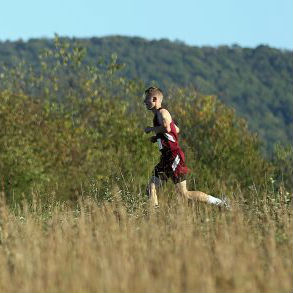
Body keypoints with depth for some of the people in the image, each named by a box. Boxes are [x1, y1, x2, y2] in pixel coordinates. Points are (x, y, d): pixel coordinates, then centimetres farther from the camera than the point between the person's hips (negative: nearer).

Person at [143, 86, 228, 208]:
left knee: (183, 193, -9)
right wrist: (157, 137, 24)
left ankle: (219, 203, -4)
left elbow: (166, 128, -31)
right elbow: (176, 129, 33)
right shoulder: (158, 114, 19)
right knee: (151, 188, 5)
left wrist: (151, 129, -14)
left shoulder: (162, 112, -10)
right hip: (167, 158, 10)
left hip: (174, 157, -10)